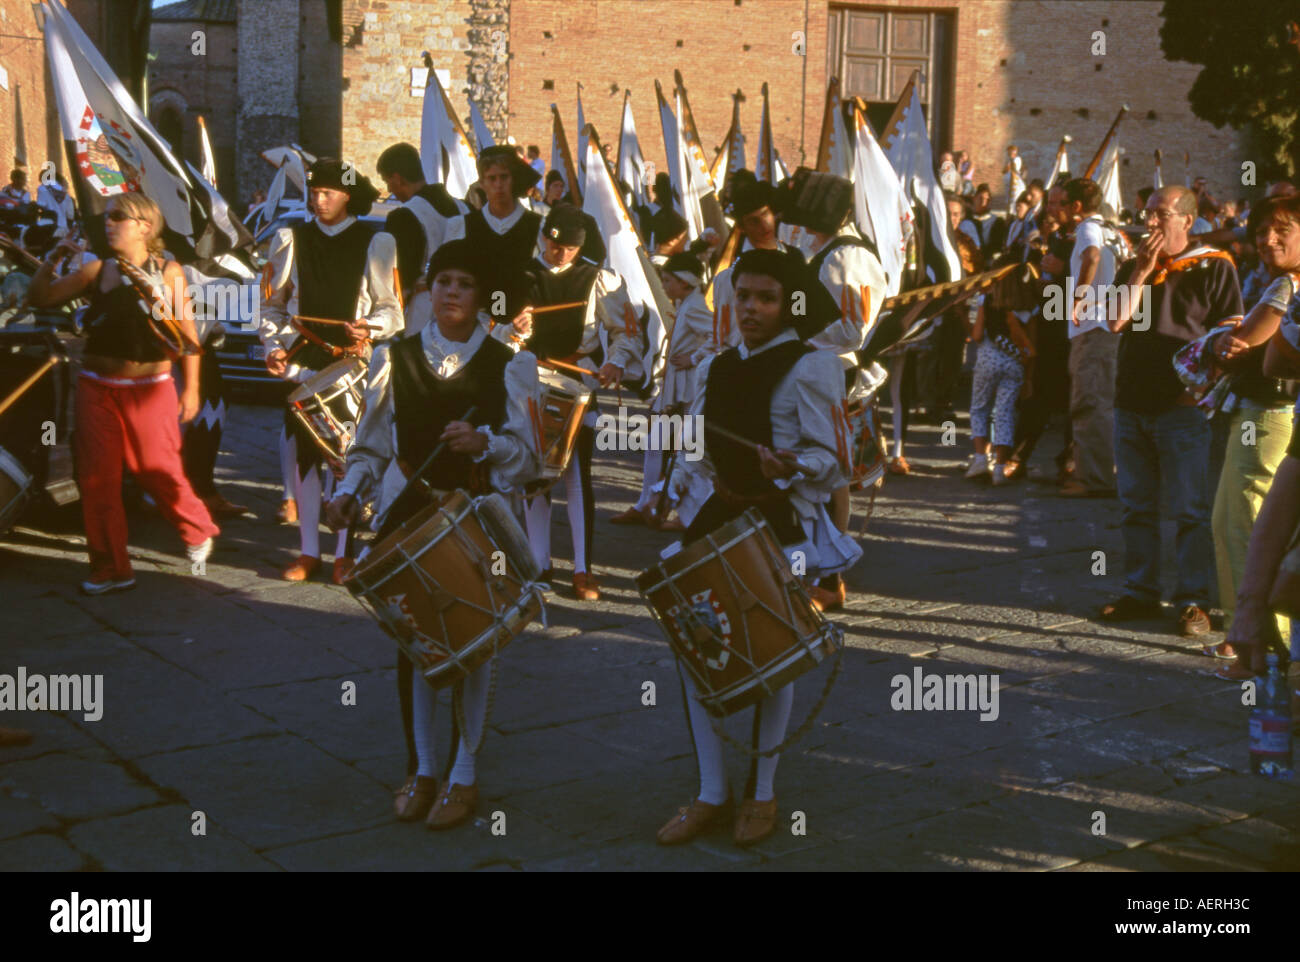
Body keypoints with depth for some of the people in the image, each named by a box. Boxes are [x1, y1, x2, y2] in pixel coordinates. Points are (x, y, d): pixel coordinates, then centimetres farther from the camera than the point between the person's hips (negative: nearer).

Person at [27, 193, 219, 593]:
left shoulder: (169, 272, 0)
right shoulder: (95, 270, 5)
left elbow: (187, 332, 3)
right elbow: (40, 297, 5)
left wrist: (191, 388, 2)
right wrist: (52, 260, -9)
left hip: (150, 388, -3)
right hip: (98, 387, 3)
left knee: (161, 472, 0)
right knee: (98, 477, 2)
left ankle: (198, 534, 28)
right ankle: (110, 568, 13)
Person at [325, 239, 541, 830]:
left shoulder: (507, 367, -2)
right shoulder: (394, 359, 3)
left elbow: (528, 454, -6)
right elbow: (372, 447, 5)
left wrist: (484, 442, -25)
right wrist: (350, 493, -12)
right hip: (413, 517, 2)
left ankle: (462, 777, 16)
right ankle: (421, 770, 23)